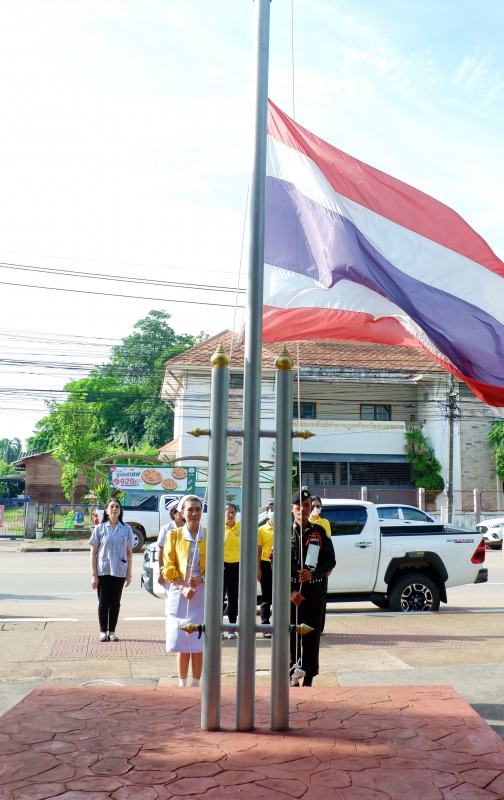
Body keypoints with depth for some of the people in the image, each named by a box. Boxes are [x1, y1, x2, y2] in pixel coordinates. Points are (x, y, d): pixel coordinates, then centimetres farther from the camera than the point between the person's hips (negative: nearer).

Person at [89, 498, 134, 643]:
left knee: (115, 603, 7)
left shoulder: (126, 529, 3)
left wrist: (129, 574, 2)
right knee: (103, 602, 4)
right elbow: (93, 553, 1)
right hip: (103, 571, -1)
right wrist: (93, 575, -5)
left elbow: (129, 553, 7)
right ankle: (103, 631, 14)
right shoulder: (100, 528, 0)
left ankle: (112, 631, 16)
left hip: (119, 572, 1)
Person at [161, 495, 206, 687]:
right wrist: (183, 588, -13)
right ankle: (182, 684, 11)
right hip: (179, 595, 0)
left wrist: (201, 580, -13)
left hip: (203, 595, 1)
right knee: (182, 644, 0)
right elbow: (169, 568, 1)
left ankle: (196, 684, 13)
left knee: (199, 644, 2)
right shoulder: (173, 536, 3)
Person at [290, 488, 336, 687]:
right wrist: (290, 591, -11)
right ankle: (293, 678, 10)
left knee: (312, 637, 3)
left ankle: (308, 679, 11)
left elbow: (330, 561, 4)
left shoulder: (319, 533, 8)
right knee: (291, 636, 1)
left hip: (314, 591, 1)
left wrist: (313, 574, -15)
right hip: (290, 592, -1)